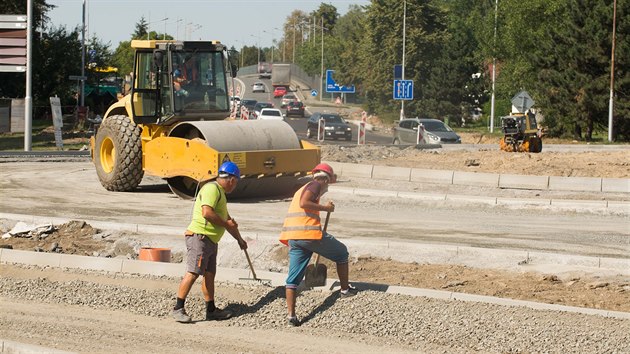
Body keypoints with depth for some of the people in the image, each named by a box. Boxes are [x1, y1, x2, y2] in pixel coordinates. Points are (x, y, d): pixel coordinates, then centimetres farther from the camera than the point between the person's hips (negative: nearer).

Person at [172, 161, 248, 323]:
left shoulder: (220, 193, 24)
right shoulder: (212, 189, -10)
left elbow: (229, 220, 36)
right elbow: (207, 213, -25)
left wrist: (239, 239, 44)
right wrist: (226, 223, -12)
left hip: (210, 241, 10)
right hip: (199, 237, -10)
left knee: (209, 275, 11)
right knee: (192, 273, -15)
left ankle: (211, 310, 17)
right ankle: (178, 309, -16)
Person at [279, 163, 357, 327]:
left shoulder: (302, 189, 28)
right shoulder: (316, 185, 0)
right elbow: (304, 203, -17)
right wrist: (325, 208, -7)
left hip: (292, 237, 8)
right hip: (309, 233, -8)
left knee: (294, 277, 5)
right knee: (342, 253, 16)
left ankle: (291, 314, -4)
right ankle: (345, 289, 26)